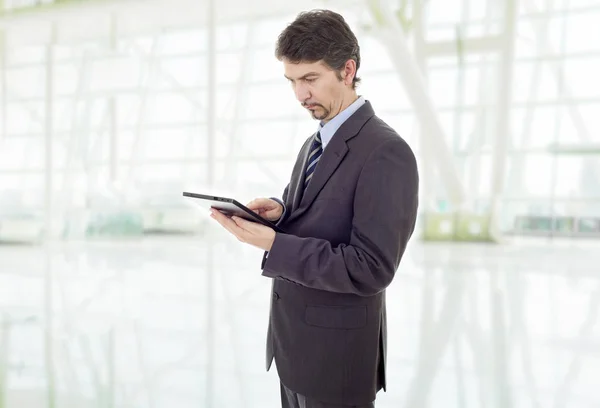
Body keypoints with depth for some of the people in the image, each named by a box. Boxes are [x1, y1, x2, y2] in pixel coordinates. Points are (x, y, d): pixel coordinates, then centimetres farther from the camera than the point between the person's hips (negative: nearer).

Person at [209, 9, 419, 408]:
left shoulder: (387, 153, -20)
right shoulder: (315, 144, 8)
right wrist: (278, 211, -6)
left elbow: (370, 269, -25)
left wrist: (273, 244, -26)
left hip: (335, 353, -8)